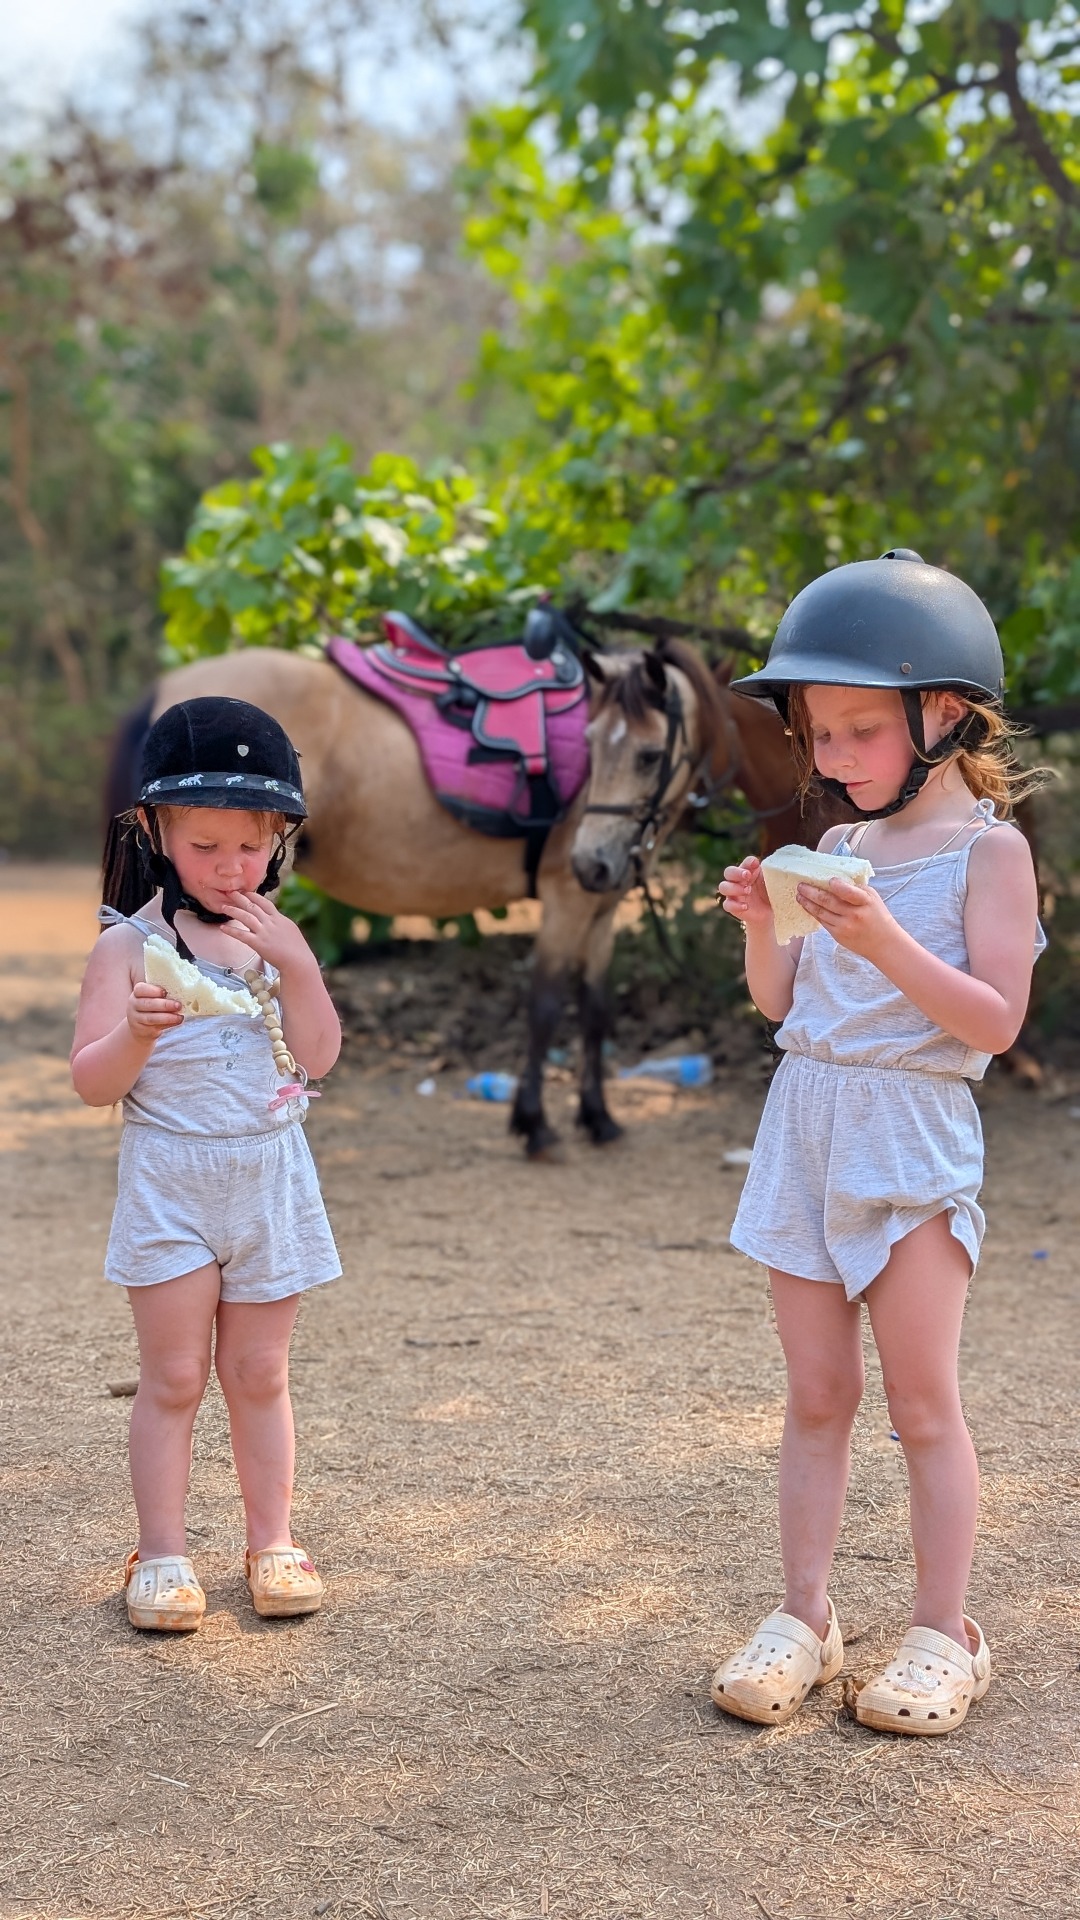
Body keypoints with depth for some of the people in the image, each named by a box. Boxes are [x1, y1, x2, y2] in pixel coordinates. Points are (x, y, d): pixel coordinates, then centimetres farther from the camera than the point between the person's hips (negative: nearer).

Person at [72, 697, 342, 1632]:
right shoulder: (129, 945, -8)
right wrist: (136, 1034, -30)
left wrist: (295, 966, -17)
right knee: (175, 1376, 2)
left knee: (259, 1372, 11)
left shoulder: (277, 937, 3)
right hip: (170, 1179, -3)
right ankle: (162, 1553, 12)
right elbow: (92, 1082, -11)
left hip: (271, 1178, 3)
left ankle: (273, 1540, 21)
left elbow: (318, 1057, -5)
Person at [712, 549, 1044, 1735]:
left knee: (921, 1403, 1)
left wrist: (885, 942, -24)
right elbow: (780, 1003, 14)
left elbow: (994, 1022, -14)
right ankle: (804, 1616, 17)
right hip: (806, 1132, 5)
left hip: (913, 1139, -5)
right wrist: (761, 926, -4)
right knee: (816, 1395, 9)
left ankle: (942, 1634, 12)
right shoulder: (841, 847, 10)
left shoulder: (988, 848, -7)